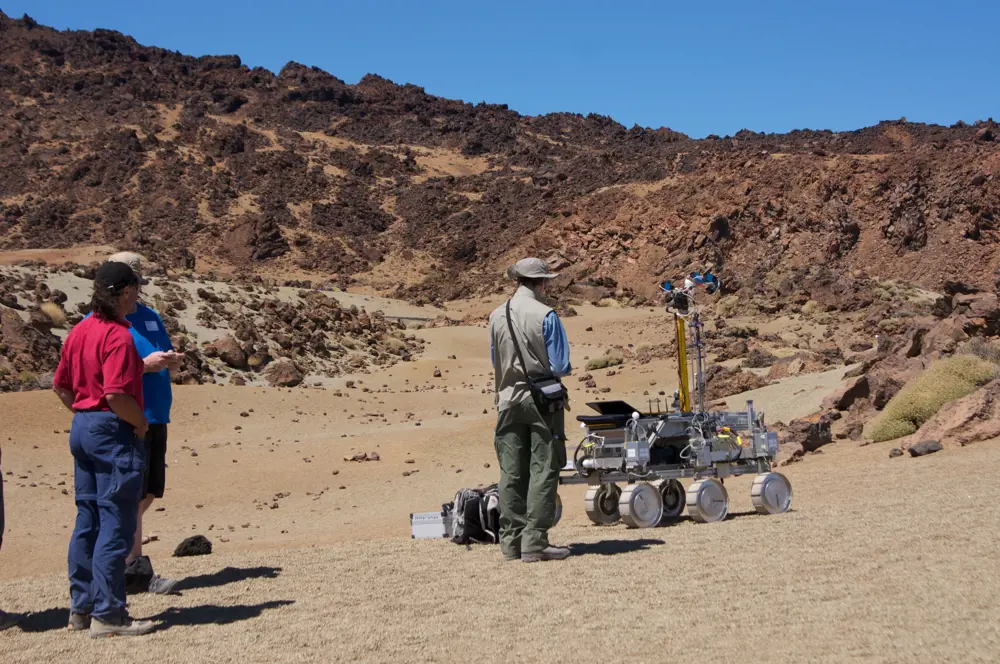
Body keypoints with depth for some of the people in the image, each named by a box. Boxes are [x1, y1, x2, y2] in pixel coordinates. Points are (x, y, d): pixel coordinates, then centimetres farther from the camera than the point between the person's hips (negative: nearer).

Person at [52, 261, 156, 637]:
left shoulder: (80, 331, 10)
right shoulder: (118, 336, -17)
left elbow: (60, 385, 15)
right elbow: (117, 395, -24)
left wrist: (83, 413, 17)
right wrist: (141, 423, -10)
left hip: (82, 427, 9)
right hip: (113, 431, -9)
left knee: (88, 520, 15)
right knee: (116, 525, -3)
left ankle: (81, 607, 22)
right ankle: (107, 614, 1)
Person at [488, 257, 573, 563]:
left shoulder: (496, 316, 3)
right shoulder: (546, 316, -11)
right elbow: (560, 366, -10)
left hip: (508, 400, 5)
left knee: (511, 473, 9)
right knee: (542, 470, 0)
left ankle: (511, 541, 13)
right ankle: (534, 542, -3)